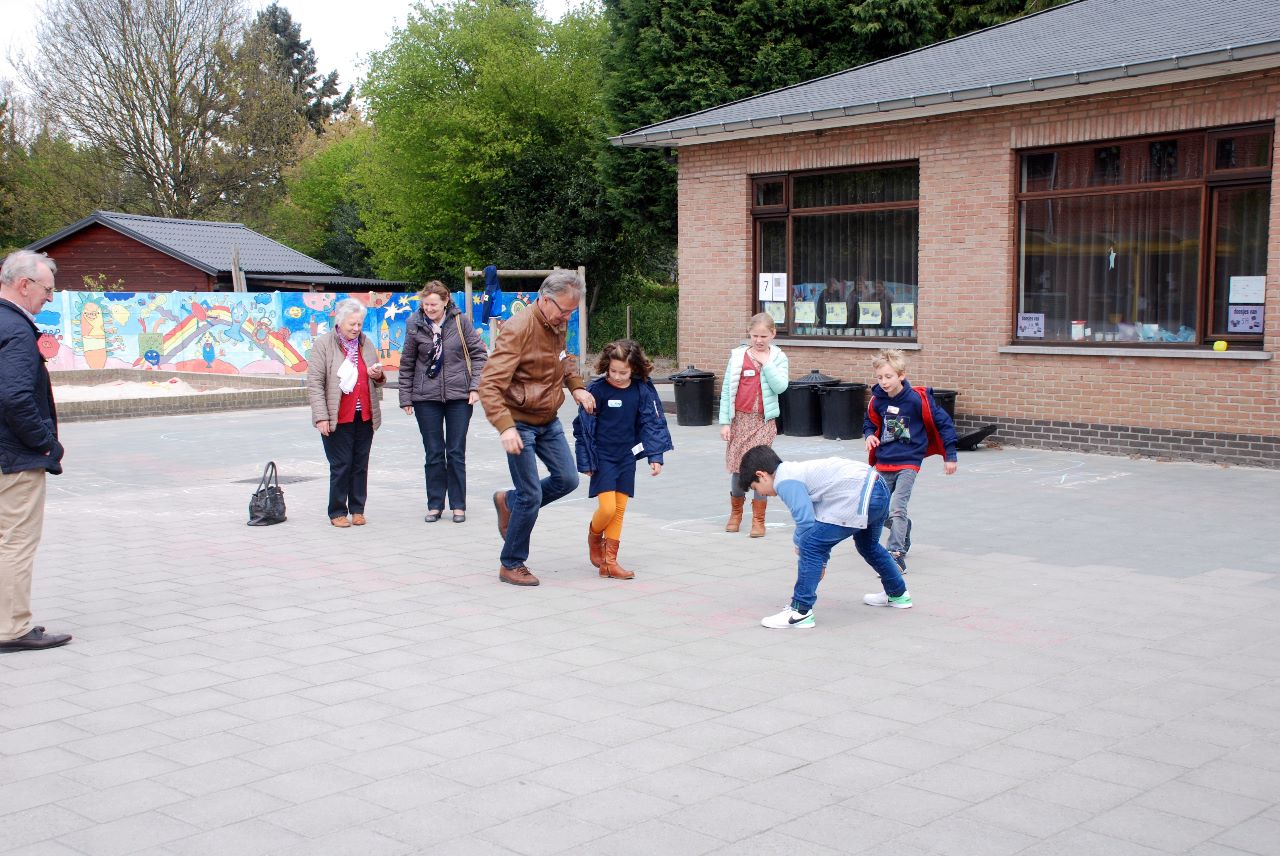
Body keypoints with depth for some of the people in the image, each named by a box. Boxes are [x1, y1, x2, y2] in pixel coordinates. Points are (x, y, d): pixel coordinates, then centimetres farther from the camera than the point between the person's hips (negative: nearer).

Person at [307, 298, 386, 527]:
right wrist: (321, 416, -14)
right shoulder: (324, 344, -4)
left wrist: (378, 376, -1)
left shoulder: (366, 343, 11)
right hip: (338, 419, -5)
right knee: (341, 465, -1)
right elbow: (314, 382, -8)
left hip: (364, 417, 5)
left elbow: (377, 379, 24)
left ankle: (357, 510, 17)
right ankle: (337, 512, 10)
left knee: (360, 465, 8)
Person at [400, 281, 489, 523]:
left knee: (456, 453, 5)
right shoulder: (415, 326, -2)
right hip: (426, 398, 1)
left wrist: (475, 386, -8)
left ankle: (458, 505, 13)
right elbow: (407, 365, 5)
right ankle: (435, 505, 15)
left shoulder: (461, 322, -4)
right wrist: (405, 398, 4)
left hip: (459, 395, -1)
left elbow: (479, 354, 0)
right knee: (434, 454, 6)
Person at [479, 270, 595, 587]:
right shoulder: (518, 329, -24)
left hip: (549, 420, 8)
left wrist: (576, 386, 4)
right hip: (520, 423, -8)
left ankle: (509, 502, 31)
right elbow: (489, 384, -28)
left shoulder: (558, 324, 1)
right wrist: (505, 427, -38)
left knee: (567, 480, 9)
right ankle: (511, 565, 12)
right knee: (531, 496, -5)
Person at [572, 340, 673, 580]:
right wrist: (586, 461, -5)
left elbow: (653, 423, 3)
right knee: (607, 507, -12)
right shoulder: (597, 389, -13)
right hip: (603, 458, -3)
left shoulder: (642, 389, -4)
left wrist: (655, 456, -4)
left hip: (627, 457, 4)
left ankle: (609, 562, 15)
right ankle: (594, 534, 21)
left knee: (620, 510, 6)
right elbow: (584, 427, -6)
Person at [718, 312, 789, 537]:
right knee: (737, 466, 7)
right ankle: (735, 512, 27)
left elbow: (780, 387, -14)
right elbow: (726, 390, 3)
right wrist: (724, 422, -1)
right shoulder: (738, 355, 3)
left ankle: (758, 520, 3)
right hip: (740, 418, 2)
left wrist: (765, 363, -13)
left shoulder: (778, 358, 2)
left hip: (764, 420, -1)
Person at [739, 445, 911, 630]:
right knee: (868, 546, 35)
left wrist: (798, 544, 7)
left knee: (810, 546, -8)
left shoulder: (785, 482, -9)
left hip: (859, 498, -11)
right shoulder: (795, 471, 22)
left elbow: (806, 521, -15)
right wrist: (821, 560, 28)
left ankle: (800, 612, -6)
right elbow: (814, 516, 27)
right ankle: (898, 595, 54)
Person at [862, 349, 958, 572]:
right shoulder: (877, 400, -2)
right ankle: (904, 540, 37)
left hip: (908, 463, -5)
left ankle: (897, 555, -18)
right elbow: (870, 422, 18)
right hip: (883, 464, 6)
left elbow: (943, 423, -6)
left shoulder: (917, 399, -15)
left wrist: (950, 456, -3)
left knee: (896, 508, -19)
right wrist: (869, 435, -5)